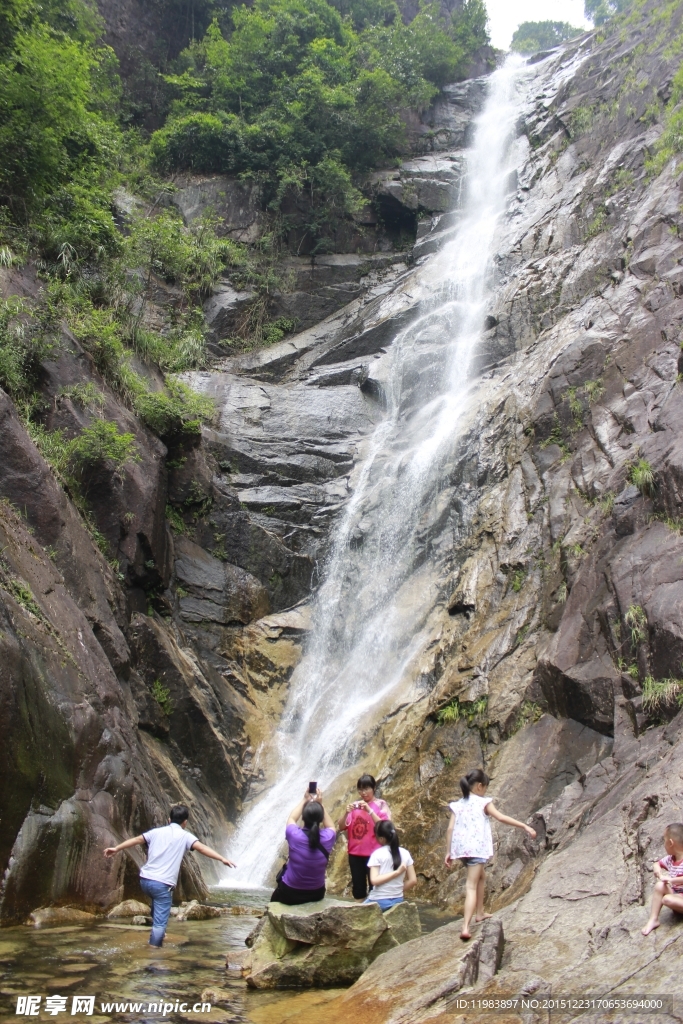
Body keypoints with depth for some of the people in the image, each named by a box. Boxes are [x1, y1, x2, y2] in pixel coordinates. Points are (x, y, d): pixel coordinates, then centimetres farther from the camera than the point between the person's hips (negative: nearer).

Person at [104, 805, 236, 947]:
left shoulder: (157, 831, 11)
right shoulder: (185, 836, -1)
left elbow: (136, 840, 14)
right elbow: (201, 847, -14)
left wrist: (116, 849, 23)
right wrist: (222, 859, -22)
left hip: (145, 880, 6)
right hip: (162, 884, -6)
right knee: (160, 923, 2)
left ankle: (155, 940, 39)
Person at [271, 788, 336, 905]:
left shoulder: (295, 835, -22)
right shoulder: (328, 837, -18)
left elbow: (291, 819, 2)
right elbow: (331, 827, 8)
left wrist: (304, 800, 9)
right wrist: (320, 804, 5)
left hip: (290, 893, -2)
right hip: (316, 894, 2)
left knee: (275, 901, 28)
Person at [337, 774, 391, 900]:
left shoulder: (380, 805, -2)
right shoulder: (355, 805, 7)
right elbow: (341, 827, 4)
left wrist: (369, 810, -22)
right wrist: (346, 812, -15)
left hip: (374, 853, -3)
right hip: (355, 853, 4)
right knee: (357, 886, 8)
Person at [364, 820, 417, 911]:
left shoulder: (377, 854, -9)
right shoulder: (405, 853, 2)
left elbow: (374, 880, -18)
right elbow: (413, 881, 3)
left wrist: (397, 872, -17)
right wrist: (398, 890, 11)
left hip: (379, 901, -4)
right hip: (398, 900, 4)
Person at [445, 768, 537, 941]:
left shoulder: (458, 805, 11)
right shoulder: (484, 803, -2)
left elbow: (450, 829, 5)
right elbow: (501, 818, -11)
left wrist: (448, 852, 9)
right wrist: (525, 826, -7)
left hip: (461, 848, 6)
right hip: (477, 848, -6)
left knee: (481, 876, 29)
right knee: (471, 887, -8)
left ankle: (479, 913, 39)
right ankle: (465, 927, -19)